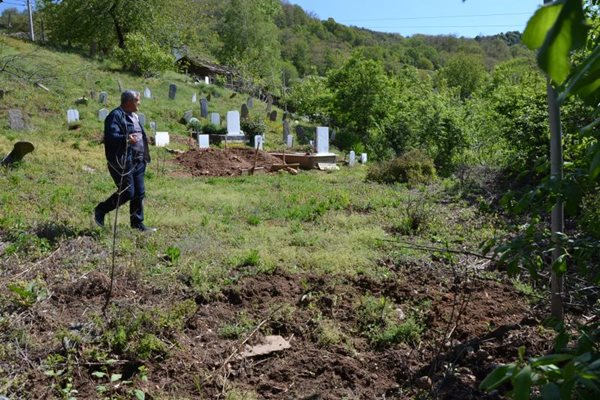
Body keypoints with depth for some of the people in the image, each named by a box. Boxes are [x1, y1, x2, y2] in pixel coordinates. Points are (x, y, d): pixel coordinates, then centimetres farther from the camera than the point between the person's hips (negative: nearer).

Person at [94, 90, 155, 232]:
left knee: (139, 193, 9)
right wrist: (126, 139, -41)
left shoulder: (133, 116, 18)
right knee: (127, 193, -8)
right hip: (122, 162, -9)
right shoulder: (115, 116, -12)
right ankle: (100, 210, 13)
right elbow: (111, 136, -26)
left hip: (137, 162, 9)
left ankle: (137, 223, 20)